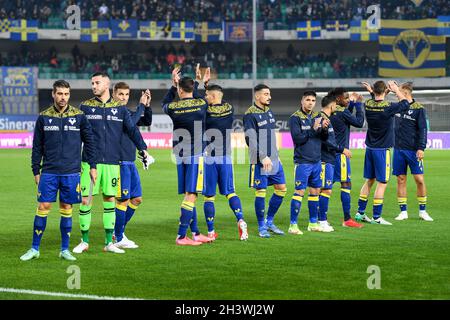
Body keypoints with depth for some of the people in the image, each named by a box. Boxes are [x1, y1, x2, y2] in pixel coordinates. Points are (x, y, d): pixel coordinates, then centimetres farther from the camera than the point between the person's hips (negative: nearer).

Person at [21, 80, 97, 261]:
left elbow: (89, 141, 8)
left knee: (66, 210, 4)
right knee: (43, 207, -3)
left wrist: (92, 166, 4)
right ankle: (35, 249, 5)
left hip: (71, 172, 0)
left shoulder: (79, 116, 2)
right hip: (49, 172, 0)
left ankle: (65, 250, 13)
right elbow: (37, 146, 8)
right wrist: (36, 170, 6)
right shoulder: (44, 117, 3)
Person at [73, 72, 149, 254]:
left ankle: (109, 242, 13)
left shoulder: (119, 108, 7)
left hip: (112, 162, 2)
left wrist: (142, 148, -3)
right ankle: (84, 241, 7)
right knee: (85, 200, -4)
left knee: (110, 199, 6)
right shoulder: (85, 107, 4)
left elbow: (132, 129, 6)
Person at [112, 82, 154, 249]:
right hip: (119, 162, -8)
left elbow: (147, 122, 15)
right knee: (123, 199, -6)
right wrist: (141, 106, -16)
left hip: (130, 163, 8)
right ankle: (118, 239, 2)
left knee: (136, 199, 10)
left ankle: (118, 232, 22)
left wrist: (147, 106, 0)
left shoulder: (127, 111, 15)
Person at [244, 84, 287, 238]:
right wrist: (263, 157, -23)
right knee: (260, 192, -4)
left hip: (273, 160, 8)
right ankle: (262, 227, 7)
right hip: (259, 161, -8)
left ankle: (269, 221, 20)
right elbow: (251, 140, -16)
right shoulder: (250, 115, -10)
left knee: (281, 188, 8)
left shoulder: (269, 112, 14)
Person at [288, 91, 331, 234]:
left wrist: (324, 128, -11)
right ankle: (293, 225, -7)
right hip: (302, 161, -6)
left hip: (316, 161, 6)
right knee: (299, 192, -9)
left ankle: (313, 223, 21)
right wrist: (313, 129, -19)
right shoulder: (295, 118, -6)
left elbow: (324, 138, 10)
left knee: (315, 191, 11)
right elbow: (297, 139, -15)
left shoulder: (317, 116, 11)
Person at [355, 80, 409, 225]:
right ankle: (376, 217, 0)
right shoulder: (388, 107, -18)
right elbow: (406, 104, -1)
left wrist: (372, 92, 14)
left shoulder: (368, 105, -1)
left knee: (369, 180, 16)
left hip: (370, 148, 7)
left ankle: (360, 213, 21)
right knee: (382, 183, -1)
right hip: (382, 150, -7)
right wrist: (396, 90, 9)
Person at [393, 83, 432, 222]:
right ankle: (403, 211, 10)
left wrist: (421, 148, -15)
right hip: (398, 149, 5)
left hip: (413, 151, -4)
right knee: (401, 180, 4)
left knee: (419, 179, -4)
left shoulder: (418, 109, -6)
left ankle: (422, 211, 8)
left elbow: (423, 129, -8)